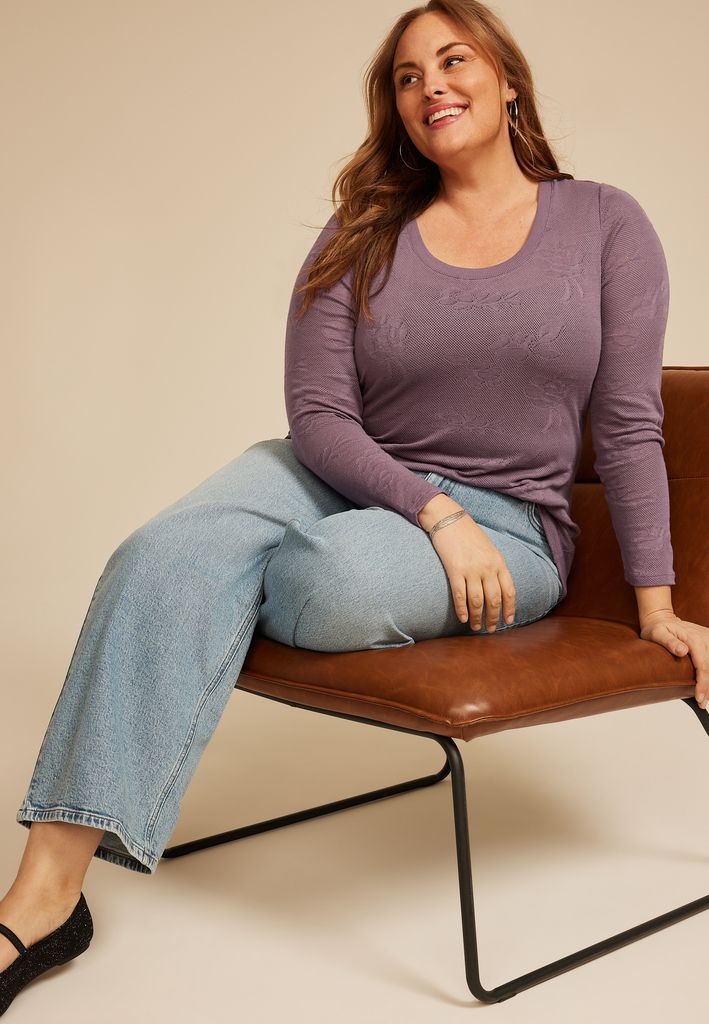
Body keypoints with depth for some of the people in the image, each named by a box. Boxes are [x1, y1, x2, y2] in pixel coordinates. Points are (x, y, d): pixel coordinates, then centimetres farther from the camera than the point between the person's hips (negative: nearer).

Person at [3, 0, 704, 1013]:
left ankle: (214, 599, -1)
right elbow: (318, 417, -3)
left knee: (349, 578, -37)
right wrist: (436, 512, -18)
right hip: (340, 484, 2)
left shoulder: (605, 224, 4)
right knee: (165, 554, -29)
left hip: (505, 527, -1)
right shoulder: (364, 236, 6)